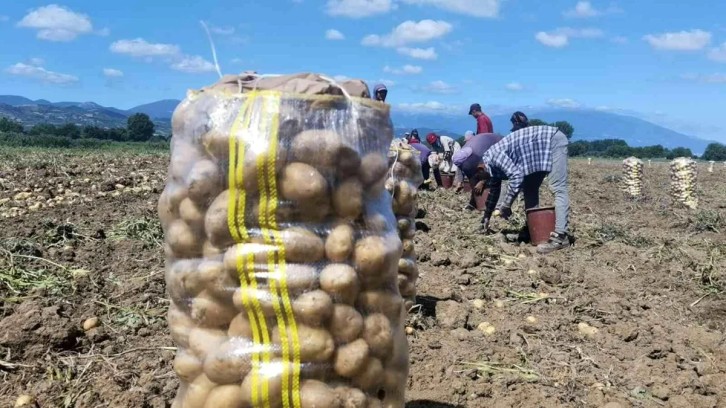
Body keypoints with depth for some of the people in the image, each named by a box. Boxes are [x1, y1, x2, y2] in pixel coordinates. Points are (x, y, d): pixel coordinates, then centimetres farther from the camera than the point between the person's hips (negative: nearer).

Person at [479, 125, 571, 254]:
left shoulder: (492, 157, -19)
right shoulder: (492, 164, 10)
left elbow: (516, 175, -29)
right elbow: (494, 190, 25)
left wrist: (506, 204, -20)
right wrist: (486, 217, 34)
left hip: (552, 141, -10)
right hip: (544, 145, 10)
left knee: (558, 189, -17)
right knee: (529, 189, 11)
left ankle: (560, 236, -23)